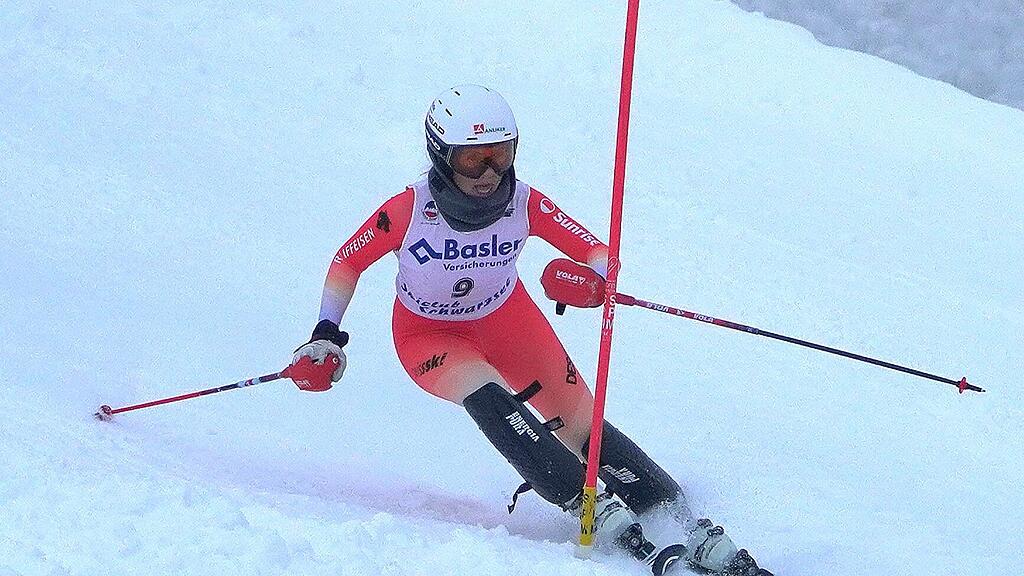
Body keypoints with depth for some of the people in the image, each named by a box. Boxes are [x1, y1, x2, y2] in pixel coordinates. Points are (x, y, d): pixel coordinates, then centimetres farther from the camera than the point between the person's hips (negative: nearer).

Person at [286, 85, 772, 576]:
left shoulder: (525, 205, -23)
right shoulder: (408, 212, -27)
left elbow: (596, 251, -18)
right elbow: (346, 263, -12)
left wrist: (592, 281, -41)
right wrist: (326, 336, -20)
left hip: (507, 320, 2)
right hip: (428, 335, -2)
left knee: (581, 427, -9)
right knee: (486, 397, -33)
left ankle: (693, 532, -9)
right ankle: (597, 512, -36)